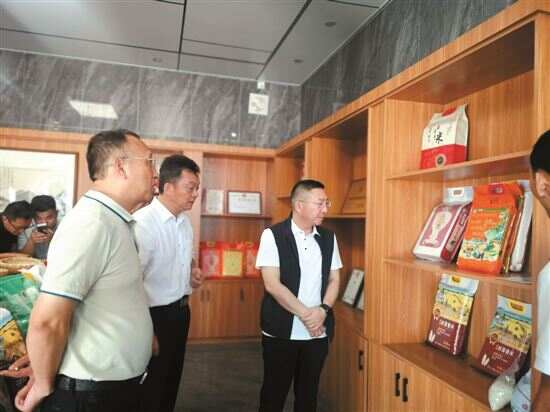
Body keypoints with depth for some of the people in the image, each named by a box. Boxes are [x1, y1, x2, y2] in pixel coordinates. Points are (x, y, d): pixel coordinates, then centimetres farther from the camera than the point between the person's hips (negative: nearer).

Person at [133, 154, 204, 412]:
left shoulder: (184, 221, 4)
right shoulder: (143, 223, -24)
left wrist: (193, 271, -2)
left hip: (181, 310, 8)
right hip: (156, 315, -8)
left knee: (172, 379, 24)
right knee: (152, 386, 12)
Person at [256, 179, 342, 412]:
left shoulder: (328, 238, 5)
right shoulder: (273, 235, -10)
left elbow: (334, 280, 8)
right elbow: (272, 284, -15)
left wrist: (323, 310, -9)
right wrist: (305, 315, -16)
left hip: (318, 331, 4)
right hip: (282, 331, -4)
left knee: (308, 393, 16)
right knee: (274, 392, 10)